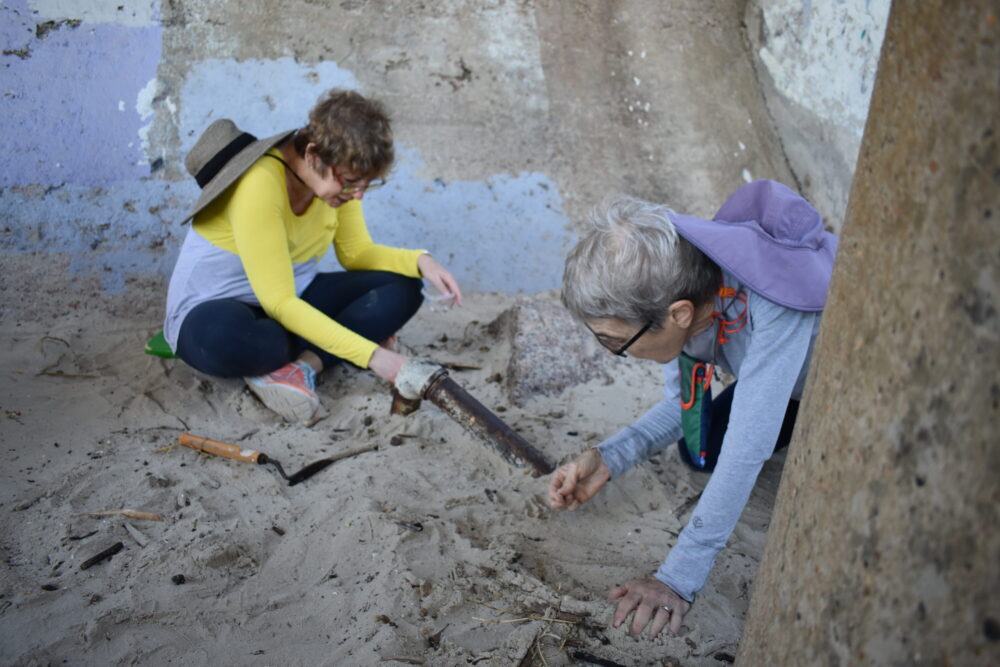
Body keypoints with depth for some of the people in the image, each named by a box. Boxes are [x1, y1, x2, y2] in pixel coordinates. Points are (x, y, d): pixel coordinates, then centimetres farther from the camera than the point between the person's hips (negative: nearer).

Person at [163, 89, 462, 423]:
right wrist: (371, 354, -34)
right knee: (223, 337, -43)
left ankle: (299, 364, -22)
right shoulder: (260, 184, -30)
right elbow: (278, 304, -31)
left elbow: (356, 252, 5)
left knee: (402, 288, -11)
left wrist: (420, 260, -15)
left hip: (294, 298, 7)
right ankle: (312, 354, -14)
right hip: (215, 311, -7)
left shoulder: (336, 175, -9)